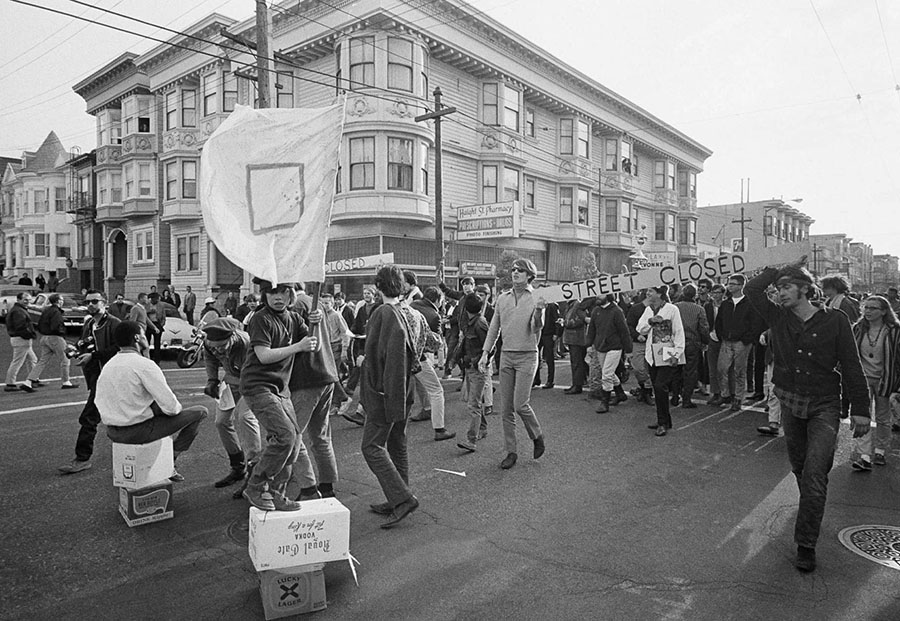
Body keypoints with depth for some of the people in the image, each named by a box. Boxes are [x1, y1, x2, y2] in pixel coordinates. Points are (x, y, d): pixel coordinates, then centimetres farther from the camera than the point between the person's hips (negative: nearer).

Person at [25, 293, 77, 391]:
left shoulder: (45, 310, 14)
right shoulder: (56, 311, -15)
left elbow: (39, 326, 17)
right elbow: (55, 327, -23)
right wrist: (62, 330, -6)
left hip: (44, 338, 9)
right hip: (55, 337, -9)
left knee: (42, 361, 9)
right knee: (64, 359, 3)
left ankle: (28, 381, 3)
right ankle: (66, 382, 8)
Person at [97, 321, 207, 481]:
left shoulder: (108, 366, 7)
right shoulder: (144, 365, -18)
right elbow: (171, 407, -21)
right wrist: (178, 408, 4)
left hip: (112, 432, 8)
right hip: (138, 431, -8)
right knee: (199, 412, -1)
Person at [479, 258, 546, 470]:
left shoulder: (536, 300, -2)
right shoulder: (502, 298, 9)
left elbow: (536, 328, -13)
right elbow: (494, 328, 13)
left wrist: (539, 311, -31)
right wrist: (485, 353, 6)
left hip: (527, 355, -4)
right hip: (506, 355, 4)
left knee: (520, 405, -11)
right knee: (506, 409, 4)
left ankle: (537, 437, 17)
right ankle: (511, 452, 16)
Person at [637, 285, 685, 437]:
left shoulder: (672, 309, -9)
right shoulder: (648, 310, 11)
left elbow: (679, 333, -9)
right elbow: (640, 329, 7)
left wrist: (676, 354, -14)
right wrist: (650, 321, -11)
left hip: (668, 356, -6)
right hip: (653, 356, 7)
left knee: (660, 387, -14)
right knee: (657, 389, 10)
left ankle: (663, 423, -2)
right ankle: (663, 421, 22)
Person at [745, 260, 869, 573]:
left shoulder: (835, 320, -7)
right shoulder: (779, 318, 1)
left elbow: (852, 367, -6)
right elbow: (752, 290, -6)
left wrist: (860, 410, -7)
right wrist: (780, 270, 0)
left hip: (824, 406, -4)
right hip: (790, 404, 4)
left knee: (815, 472, -11)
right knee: (799, 469, 17)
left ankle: (806, 544, -3)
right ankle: (812, 511, 42)